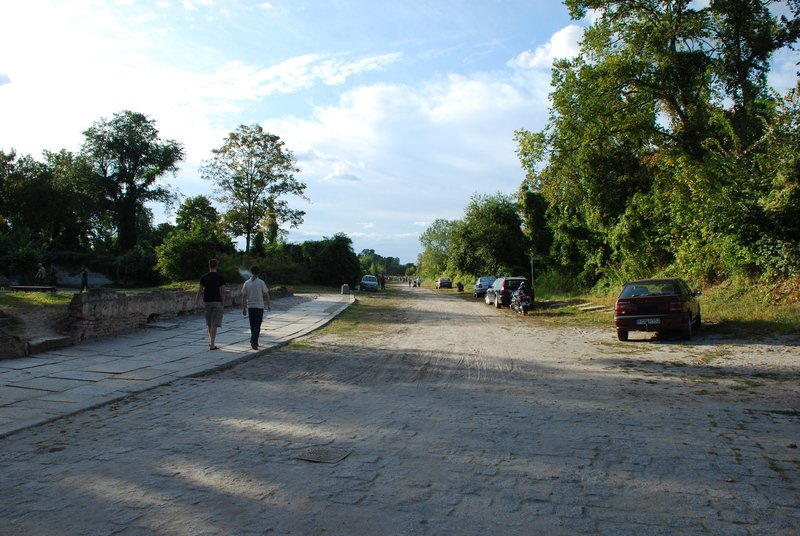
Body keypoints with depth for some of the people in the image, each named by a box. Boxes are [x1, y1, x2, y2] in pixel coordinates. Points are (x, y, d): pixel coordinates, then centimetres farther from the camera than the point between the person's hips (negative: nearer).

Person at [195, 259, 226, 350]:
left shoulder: (204, 277, 2)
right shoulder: (220, 277, -4)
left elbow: (200, 291, -3)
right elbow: (222, 292, -8)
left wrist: (196, 303, -3)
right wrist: (223, 304, -4)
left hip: (207, 302, 3)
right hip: (217, 302, -3)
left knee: (209, 324, 17)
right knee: (214, 324, -3)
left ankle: (212, 341, 27)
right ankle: (212, 344, -8)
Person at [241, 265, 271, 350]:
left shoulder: (246, 283, 0)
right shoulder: (261, 282, -7)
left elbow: (244, 297, 0)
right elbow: (266, 295, -2)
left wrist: (244, 308, 6)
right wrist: (269, 305, 11)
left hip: (250, 306, 3)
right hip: (259, 306, -3)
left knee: (252, 325, 15)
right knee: (257, 326, -1)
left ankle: (254, 341, 23)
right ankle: (253, 342, -14)